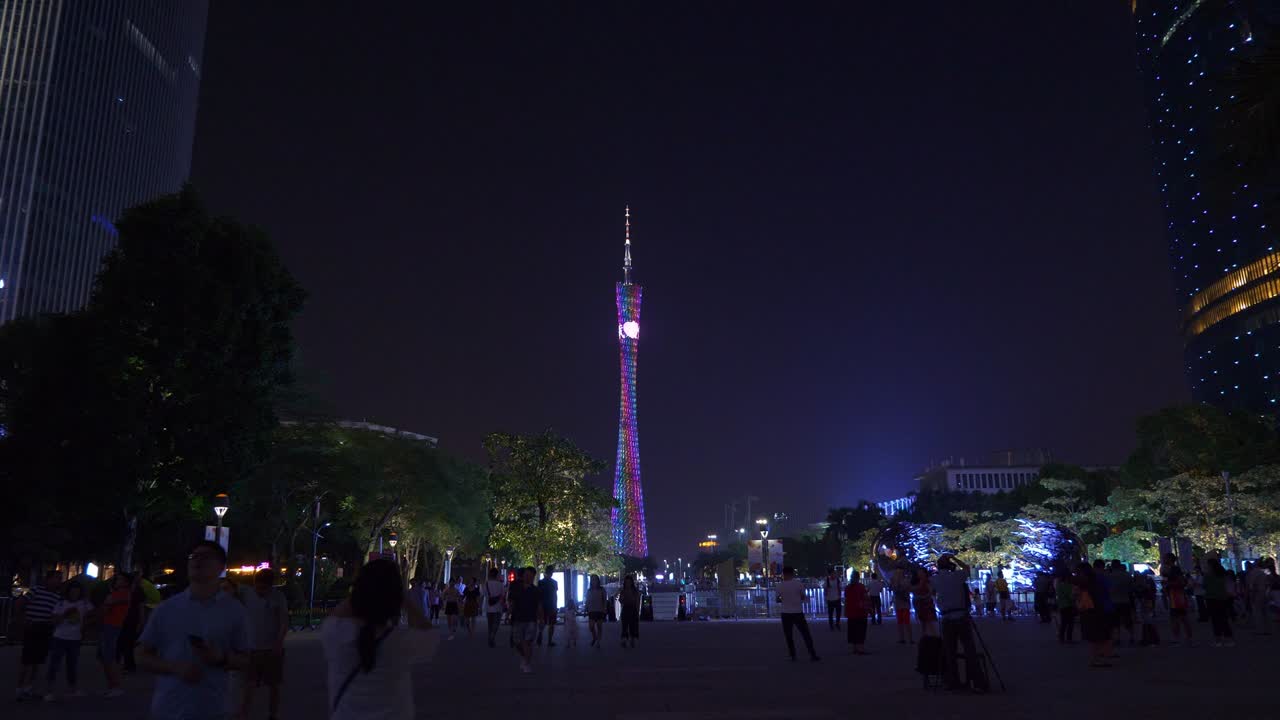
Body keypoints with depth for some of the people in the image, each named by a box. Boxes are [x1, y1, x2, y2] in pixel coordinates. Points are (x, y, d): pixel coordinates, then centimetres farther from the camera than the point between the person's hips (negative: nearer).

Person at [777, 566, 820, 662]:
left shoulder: (780, 586, -5)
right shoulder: (799, 583, -4)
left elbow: (778, 600, 2)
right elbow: (803, 597, 4)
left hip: (786, 613, 0)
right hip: (798, 612, 0)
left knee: (788, 635, 11)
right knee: (806, 634, 6)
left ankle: (793, 655, 10)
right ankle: (812, 655, 2)